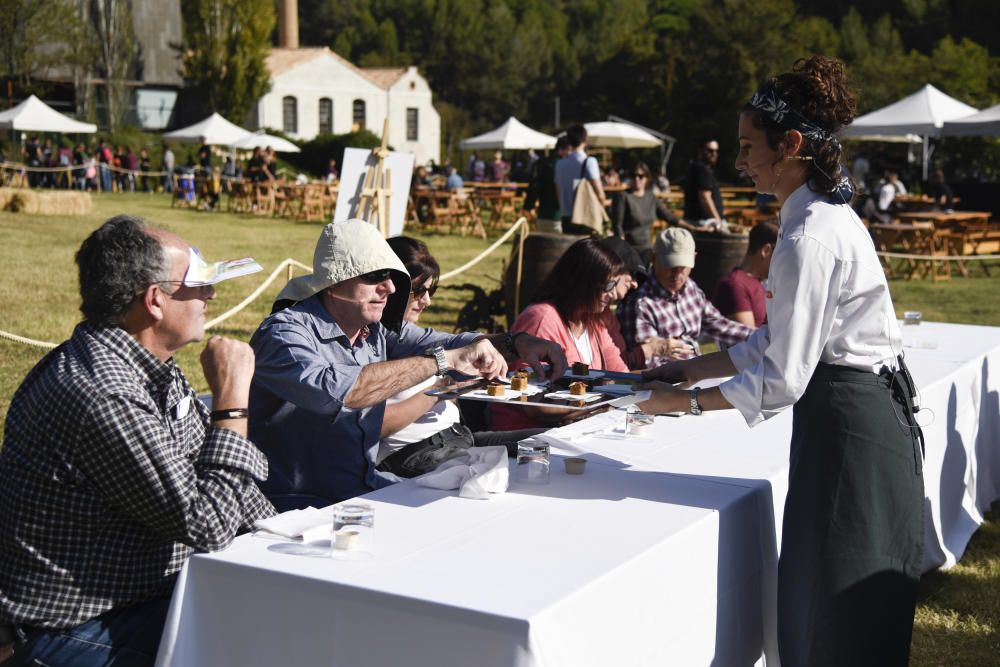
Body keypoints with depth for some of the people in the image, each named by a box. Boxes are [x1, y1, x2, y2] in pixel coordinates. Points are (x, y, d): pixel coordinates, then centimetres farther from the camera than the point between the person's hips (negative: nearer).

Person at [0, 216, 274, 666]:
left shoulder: (154, 368, 3)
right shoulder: (101, 396, -28)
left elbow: (209, 471, 14)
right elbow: (207, 525, -26)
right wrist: (232, 398, -21)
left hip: (156, 591, 9)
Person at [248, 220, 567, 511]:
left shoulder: (379, 330, 6)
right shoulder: (284, 332, -16)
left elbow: (449, 343, 12)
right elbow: (330, 390, -35)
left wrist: (517, 344, -9)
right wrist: (443, 360, -32)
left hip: (367, 487, 7)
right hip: (299, 507, -7)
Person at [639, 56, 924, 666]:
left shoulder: (809, 240, -22)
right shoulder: (829, 214, 11)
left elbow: (782, 379, -20)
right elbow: (780, 339, 15)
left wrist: (688, 402, -9)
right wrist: (695, 368, 13)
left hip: (846, 424, -10)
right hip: (873, 408, 10)